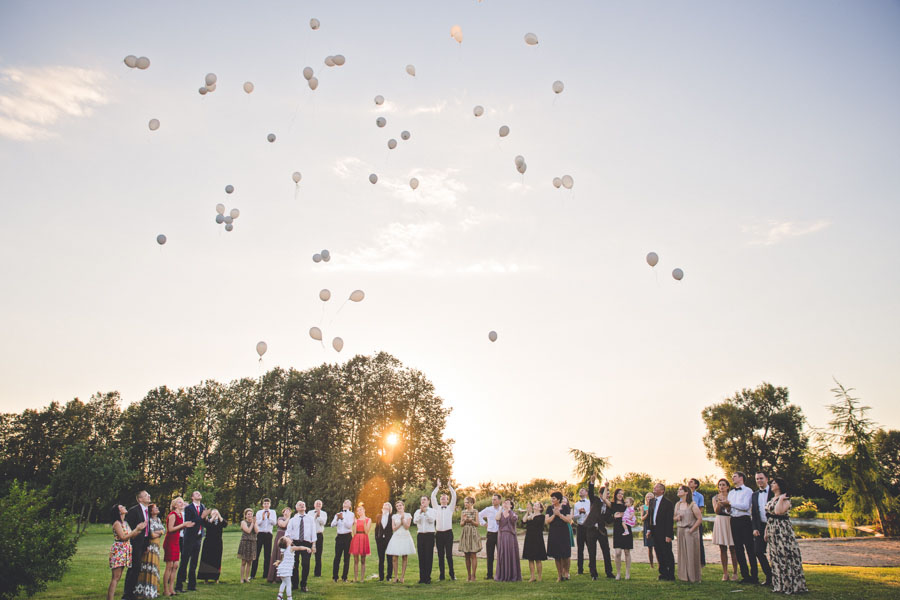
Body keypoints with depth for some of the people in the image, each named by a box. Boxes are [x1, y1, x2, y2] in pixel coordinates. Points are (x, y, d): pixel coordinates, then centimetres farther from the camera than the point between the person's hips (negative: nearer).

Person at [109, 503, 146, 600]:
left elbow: (132, 536, 14)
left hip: (125, 551, 8)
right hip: (118, 551, -8)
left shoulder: (125, 523, 16)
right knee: (115, 577, -10)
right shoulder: (117, 523, -9)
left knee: (118, 577, 7)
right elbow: (123, 537, -15)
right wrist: (136, 529, -15)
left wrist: (141, 529, 2)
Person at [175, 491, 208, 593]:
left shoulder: (203, 507, 10)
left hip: (198, 537, 6)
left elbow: (204, 523, 11)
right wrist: (201, 517, -22)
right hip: (189, 537, -6)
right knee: (184, 562, -3)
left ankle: (191, 585, 18)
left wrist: (206, 517, -9)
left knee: (194, 563, 11)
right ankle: (179, 585, 3)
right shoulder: (188, 508, -8)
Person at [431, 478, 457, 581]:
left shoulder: (450, 508, 11)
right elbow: (432, 496, 6)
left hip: (448, 533, -1)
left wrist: (449, 486, 4)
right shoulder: (436, 508, 14)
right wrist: (438, 486, 8)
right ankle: (441, 575, 8)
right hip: (439, 533, 1)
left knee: (449, 554, -3)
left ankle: (452, 574, 4)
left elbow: (454, 496, 3)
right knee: (440, 555, 3)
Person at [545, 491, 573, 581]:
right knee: (556, 556, 5)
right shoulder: (550, 508, 6)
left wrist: (559, 514, -14)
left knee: (565, 555, -5)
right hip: (553, 534, 2)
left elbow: (569, 520, -7)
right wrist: (554, 514, -13)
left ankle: (566, 572, 18)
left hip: (563, 533, -2)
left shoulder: (565, 507, 0)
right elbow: (547, 521, -2)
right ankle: (559, 575, 15)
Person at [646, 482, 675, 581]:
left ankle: (670, 576, 9)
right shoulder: (652, 501, 12)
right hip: (655, 532, 7)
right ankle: (663, 573, 23)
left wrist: (668, 535, -16)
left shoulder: (667, 503, -11)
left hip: (664, 533, -7)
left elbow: (669, 520, -13)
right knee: (659, 554, 12)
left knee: (667, 554, 1)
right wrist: (650, 529, 10)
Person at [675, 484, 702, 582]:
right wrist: (677, 518, -3)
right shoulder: (677, 505, 11)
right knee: (682, 554, 8)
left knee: (691, 553, -2)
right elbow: (675, 518, 20)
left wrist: (691, 530, -13)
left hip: (691, 532, -6)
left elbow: (700, 519, -12)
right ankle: (684, 576, 16)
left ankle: (693, 577, 7)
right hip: (680, 531, 6)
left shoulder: (692, 505, -9)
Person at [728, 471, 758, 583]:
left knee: (750, 548, -5)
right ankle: (745, 575, 13)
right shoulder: (731, 493, 18)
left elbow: (745, 506, -14)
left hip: (744, 521, -6)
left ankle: (754, 575, 1)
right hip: (734, 521, 6)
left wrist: (731, 503, -13)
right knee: (738, 549, 7)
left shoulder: (748, 491, -2)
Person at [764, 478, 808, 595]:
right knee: (776, 557, 10)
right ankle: (779, 584, 17)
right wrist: (766, 531, 15)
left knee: (785, 556, -6)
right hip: (772, 530, 8)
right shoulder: (771, 499, 16)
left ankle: (791, 585, 2)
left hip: (783, 530, -8)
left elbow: (778, 511, -26)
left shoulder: (786, 499, -8)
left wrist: (781, 499, -18)